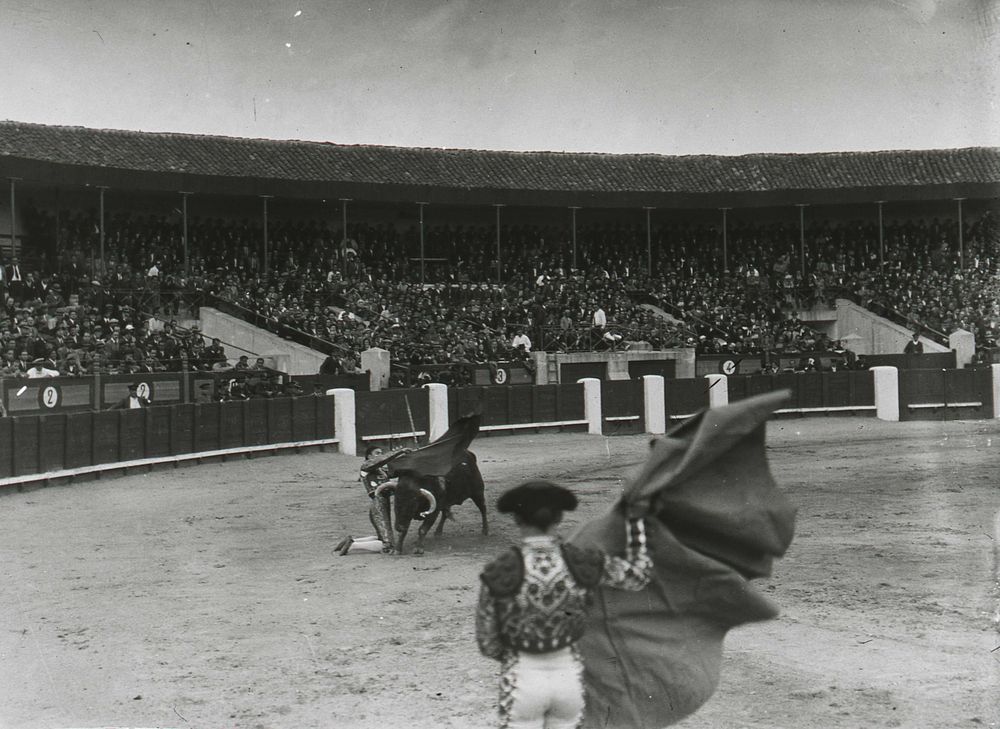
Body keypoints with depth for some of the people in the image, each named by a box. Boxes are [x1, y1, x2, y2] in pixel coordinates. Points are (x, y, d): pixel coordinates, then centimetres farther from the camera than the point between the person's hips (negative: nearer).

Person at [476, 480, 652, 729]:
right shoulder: (581, 562, -10)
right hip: (569, 677, 3)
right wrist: (634, 518, 13)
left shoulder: (497, 573, -16)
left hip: (523, 682, -3)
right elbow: (639, 575, 4)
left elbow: (487, 644, -6)